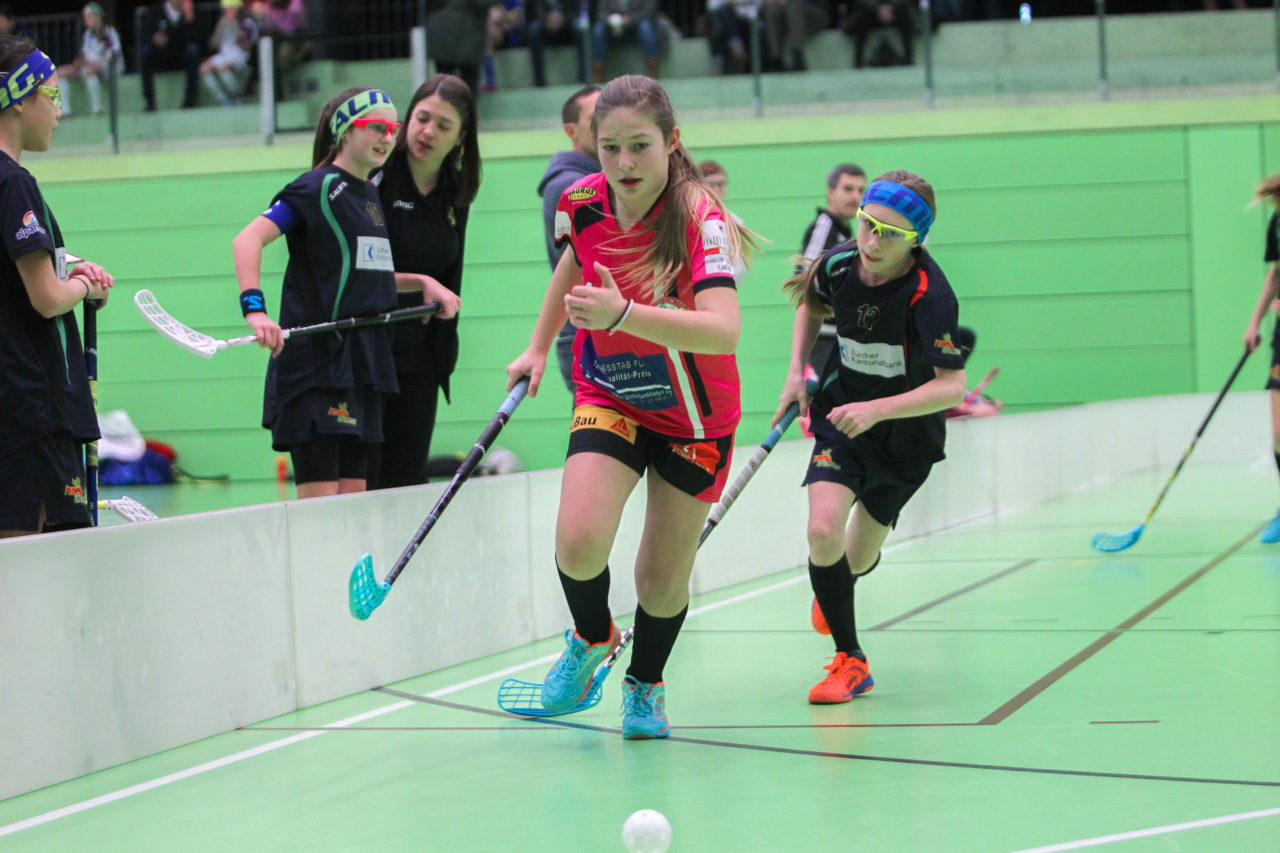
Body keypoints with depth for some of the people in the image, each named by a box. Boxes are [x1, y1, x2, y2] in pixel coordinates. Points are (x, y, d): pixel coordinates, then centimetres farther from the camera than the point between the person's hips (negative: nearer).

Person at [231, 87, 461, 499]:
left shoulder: (370, 195, 17)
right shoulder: (318, 188, -8)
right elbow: (248, 239, -19)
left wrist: (422, 282, 15)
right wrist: (254, 307, -33)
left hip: (362, 367, 8)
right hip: (316, 362, -8)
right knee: (319, 498, -11)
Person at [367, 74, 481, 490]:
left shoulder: (456, 194, 10)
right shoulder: (375, 175, -7)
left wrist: (444, 356, 13)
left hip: (418, 360, 5)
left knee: (407, 483, 6)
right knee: (359, 483, -7)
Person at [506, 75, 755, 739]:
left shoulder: (699, 217, -28)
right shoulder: (580, 201, -13)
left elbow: (723, 332, -44)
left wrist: (622, 315, -55)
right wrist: (539, 348, 20)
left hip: (696, 417, -2)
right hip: (609, 398, 2)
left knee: (663, 580, 3)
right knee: (579, 541, -20)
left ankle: (645, 683, 35)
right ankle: (591, 639, 13)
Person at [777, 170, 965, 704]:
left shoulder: (930, 293, -27)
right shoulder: (839, 265, -13)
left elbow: (951, 387, -29)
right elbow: (811, 303, 12)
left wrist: (876, 410, -40)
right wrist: (796, 371, 2)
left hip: (907, 436, -2)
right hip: (843, 419, 2)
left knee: (857, 559, 11)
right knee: (823, 532, -22)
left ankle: (834, 592, 50)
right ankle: (850, 660, -7)